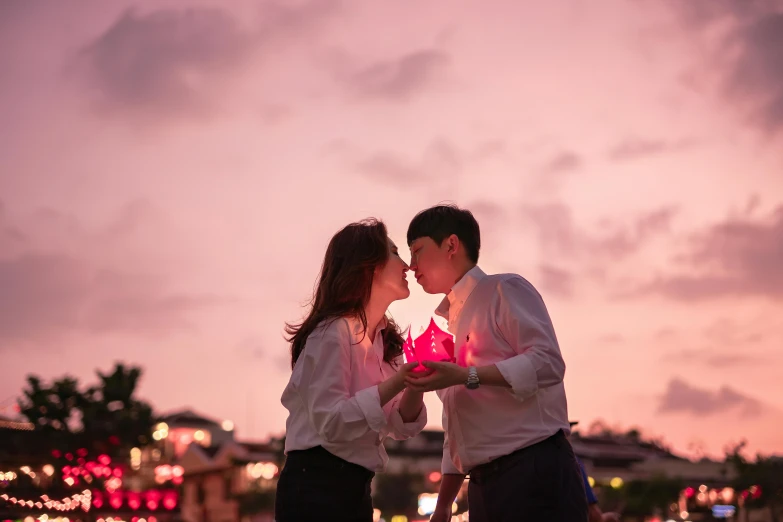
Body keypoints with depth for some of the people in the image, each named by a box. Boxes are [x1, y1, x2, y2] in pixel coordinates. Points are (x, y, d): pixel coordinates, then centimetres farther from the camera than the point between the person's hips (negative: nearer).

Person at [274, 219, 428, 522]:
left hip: (354, 489, 9)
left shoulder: (385, 339, 11)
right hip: (316, 488, -9)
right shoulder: (333, 333, -14)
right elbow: (330, 423, -23)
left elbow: (399, 428, 7)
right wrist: (394, 384, -24)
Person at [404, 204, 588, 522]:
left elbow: (547, 363, -15)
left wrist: (465, 375, -19)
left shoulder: (504, 290, 0)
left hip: (535, 471, -8)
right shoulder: (451, 323, 22)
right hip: (483, 486, 8)